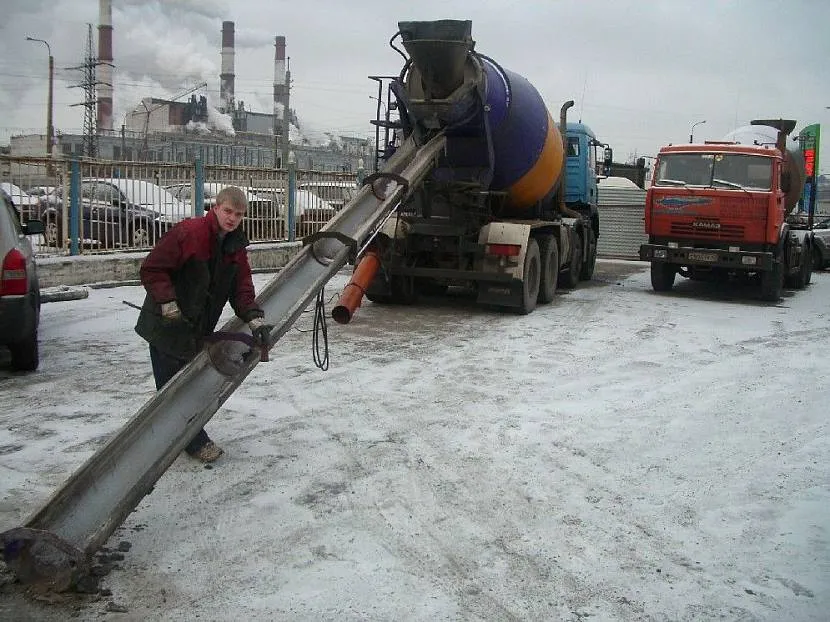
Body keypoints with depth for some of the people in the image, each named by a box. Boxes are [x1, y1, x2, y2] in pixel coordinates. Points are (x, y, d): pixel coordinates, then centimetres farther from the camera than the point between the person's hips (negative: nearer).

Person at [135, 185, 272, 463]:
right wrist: (169, 305, -26)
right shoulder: (187, 232, -20)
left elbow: (241, 288, 1)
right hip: (166, 326, -7)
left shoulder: (236, 247, 2)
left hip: (198, 329, 7)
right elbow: (151, 268, -19)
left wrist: (254, 319, -15)